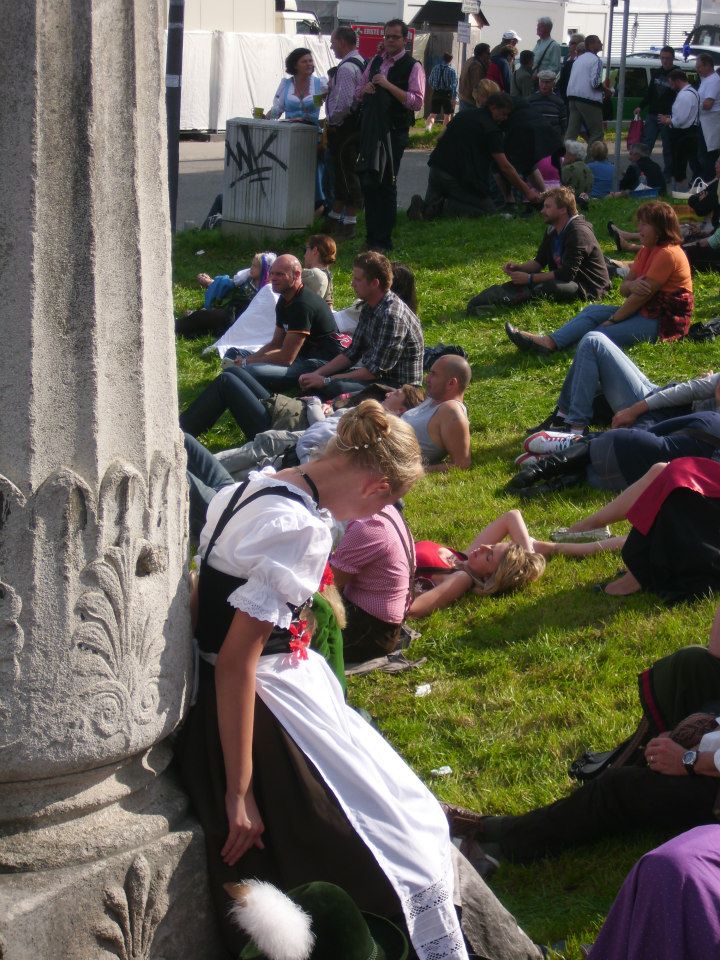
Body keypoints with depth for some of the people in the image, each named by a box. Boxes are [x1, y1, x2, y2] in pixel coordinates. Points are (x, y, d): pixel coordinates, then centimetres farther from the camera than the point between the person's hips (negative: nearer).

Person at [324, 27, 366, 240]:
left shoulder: (346, 68, -19)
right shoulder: (361, 63, 13)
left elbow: (344, 102, -25)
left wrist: (333, 120, -11)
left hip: (343, 126, -10)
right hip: (356, 124, 10)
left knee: (346, 174, -4)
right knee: (342, 173, 17)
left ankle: (349, 223, 1)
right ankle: (334, 219, 26)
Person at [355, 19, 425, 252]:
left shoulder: (412, 67, -5)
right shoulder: (375, 62, 14)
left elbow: (417, 102, -16)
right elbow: (358, 94, 23)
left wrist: (389, 86, -20)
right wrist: (365, 88, -1)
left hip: (394, 133, -6)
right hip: (370, 128, 6)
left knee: (386, 184, -2)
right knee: (367, 181, 10)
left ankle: (383, 241, 4)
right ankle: (372, 237, 21)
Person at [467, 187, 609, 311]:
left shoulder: (578, 232, -21)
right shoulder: (552, 230, 9)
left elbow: (567, 274, -27)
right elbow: (539, 261, 15)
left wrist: (530, 279, -24)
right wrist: (519, 267, -6)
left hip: (590, 288, -9)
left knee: (546, 288, -35)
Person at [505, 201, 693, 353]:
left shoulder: (667, 254, -17)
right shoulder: (647, 250, 14)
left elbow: (642, 295, -19)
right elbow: (624, 287, 8)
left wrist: (611, 320, -14)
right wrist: (631, 286, -18)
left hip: (664, 320, -10)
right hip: (645, 311, 10)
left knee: (600, 335, -23)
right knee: (593, 311, -3)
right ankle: (549, 341, -21)